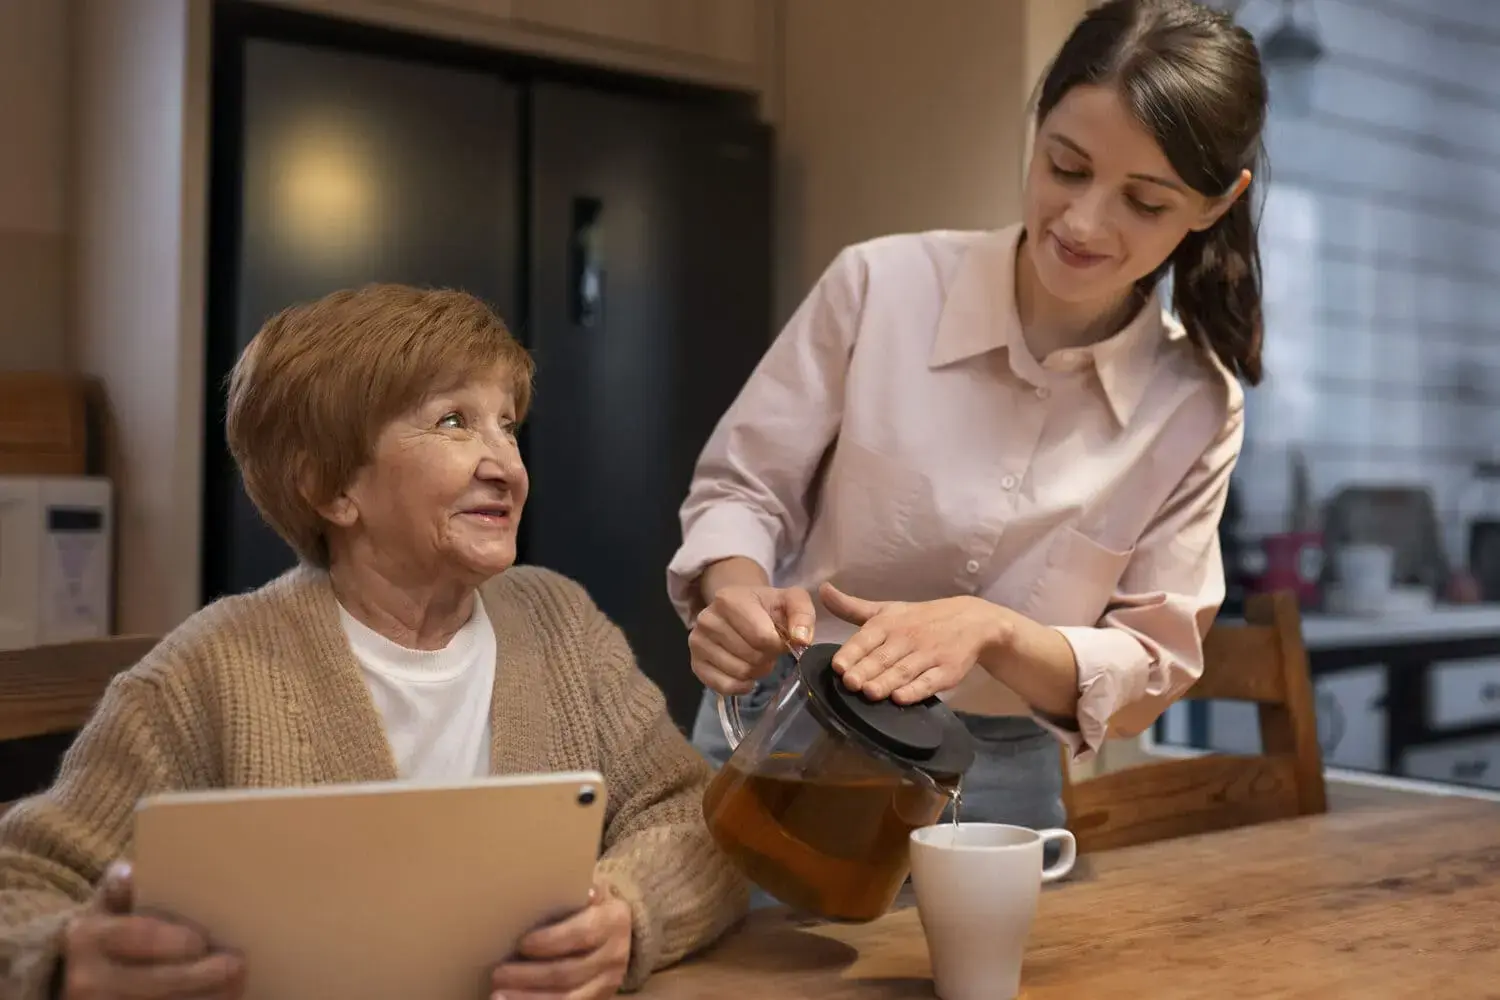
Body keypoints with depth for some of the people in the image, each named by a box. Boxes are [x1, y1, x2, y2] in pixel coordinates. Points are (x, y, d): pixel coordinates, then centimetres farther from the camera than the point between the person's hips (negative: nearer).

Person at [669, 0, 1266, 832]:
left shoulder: (1196, 409, -6)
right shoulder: (881, 286, -11)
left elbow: (1151, 669, -5)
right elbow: (739, 489, -2)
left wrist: (992, 629, -24)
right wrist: (738, 596, -24)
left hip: (997, 782, 1)